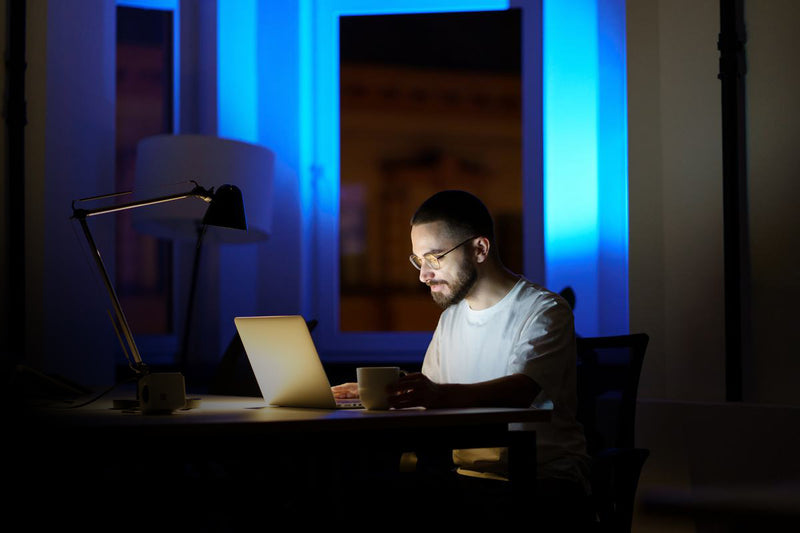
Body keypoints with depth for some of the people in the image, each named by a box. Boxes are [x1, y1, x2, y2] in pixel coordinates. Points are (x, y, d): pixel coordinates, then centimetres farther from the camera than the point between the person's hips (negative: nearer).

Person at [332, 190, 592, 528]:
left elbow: (522, 389, -25)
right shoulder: (451, 317, 20)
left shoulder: (543, 311, -6)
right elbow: (426, 402, 24)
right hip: (468, 475, 6)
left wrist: (441, 394, -43)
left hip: (544, 476, -6)